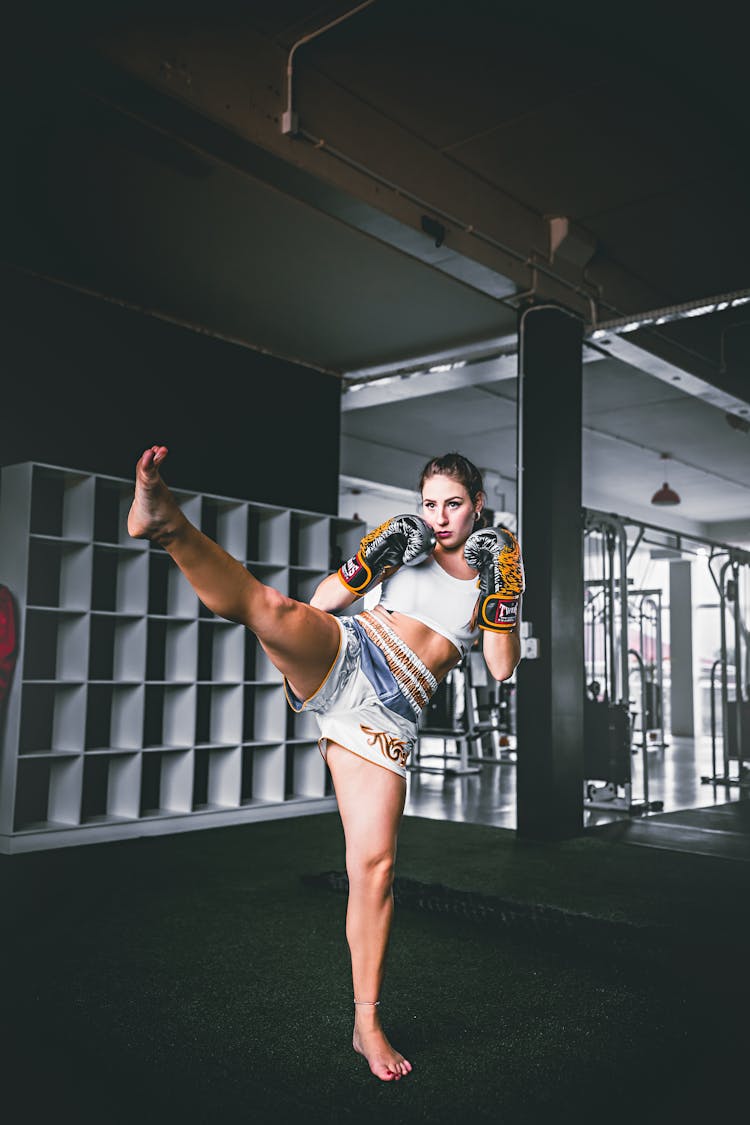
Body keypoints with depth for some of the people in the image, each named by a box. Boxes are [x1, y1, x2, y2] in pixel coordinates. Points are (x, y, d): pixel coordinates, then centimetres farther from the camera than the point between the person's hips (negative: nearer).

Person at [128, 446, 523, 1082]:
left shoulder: (496, 575, 19)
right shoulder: (406, 543, 15)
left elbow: (503, 671, 7)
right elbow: (323, 603, 8)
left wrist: (500, 598, -5)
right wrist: (370, 562, -7)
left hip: (388, 713, 0)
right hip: (342, 655, 0)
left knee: (374, 862, -5)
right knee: (272, 607, -33)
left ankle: (367, 1021, 9)